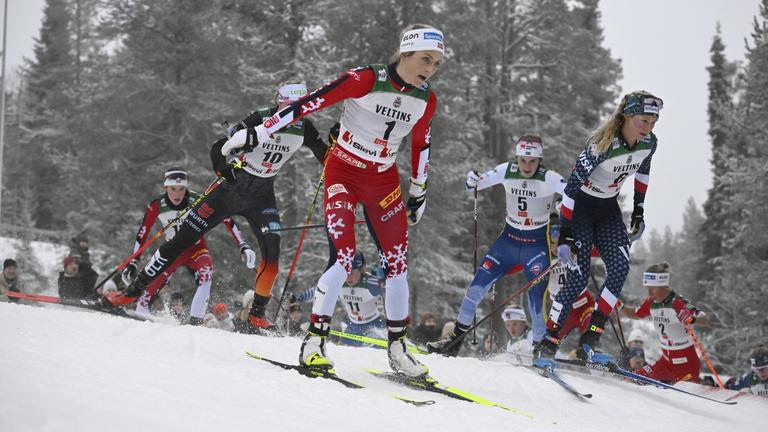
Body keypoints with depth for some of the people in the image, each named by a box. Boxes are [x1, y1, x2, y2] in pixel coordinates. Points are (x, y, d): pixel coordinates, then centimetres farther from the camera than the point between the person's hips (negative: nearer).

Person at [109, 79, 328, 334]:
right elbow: (218, 149, -17)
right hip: (231, 188, -2)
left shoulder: (303, 128, -7)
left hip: (261, 198, 3)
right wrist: (223, 168, -38)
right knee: (182, 239, -3)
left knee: (272, 252, -20)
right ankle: (136, 288, 7)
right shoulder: (260, 120, -18)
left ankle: (257, 315, -10)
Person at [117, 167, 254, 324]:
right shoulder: (156, 206, -20)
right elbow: (142, 235, -10)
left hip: (197, 249, -2)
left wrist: (243, 246, -27)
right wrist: (133, 263, -15)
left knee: (205, 275, -32)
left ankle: (195, 322, -31)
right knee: (150, 287, -13)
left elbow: (227, 220, -21)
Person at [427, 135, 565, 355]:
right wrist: (472, 181, -23)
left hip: (537, 244, -4)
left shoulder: (548, 178, -18)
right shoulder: (507, 171, -9)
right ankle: (456, 339, 10)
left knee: (537, 297, -15)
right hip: (509, 238, 4)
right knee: (477, 285, -1)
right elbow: (476, 184, -1)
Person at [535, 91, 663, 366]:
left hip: (608, 209, 6)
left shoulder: (648, 143, -10)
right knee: (578, 277, -15)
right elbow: (572, 186, -29)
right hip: (580, 208, -6)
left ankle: (589, 342, -10)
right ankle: (547, 346, -7)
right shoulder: (602, 146, -30)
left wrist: (639, 211, 14)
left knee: (620, 268, -14)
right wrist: (565, 235, -31)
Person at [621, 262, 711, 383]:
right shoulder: (651, 302, -1)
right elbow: (635, 314, 19)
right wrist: (620, 308, 0)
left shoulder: (678, 303, -21)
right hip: (666, 361, 7)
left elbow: (706, 320, -28)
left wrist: (693, 319, -49)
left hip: (685, 362, -7)